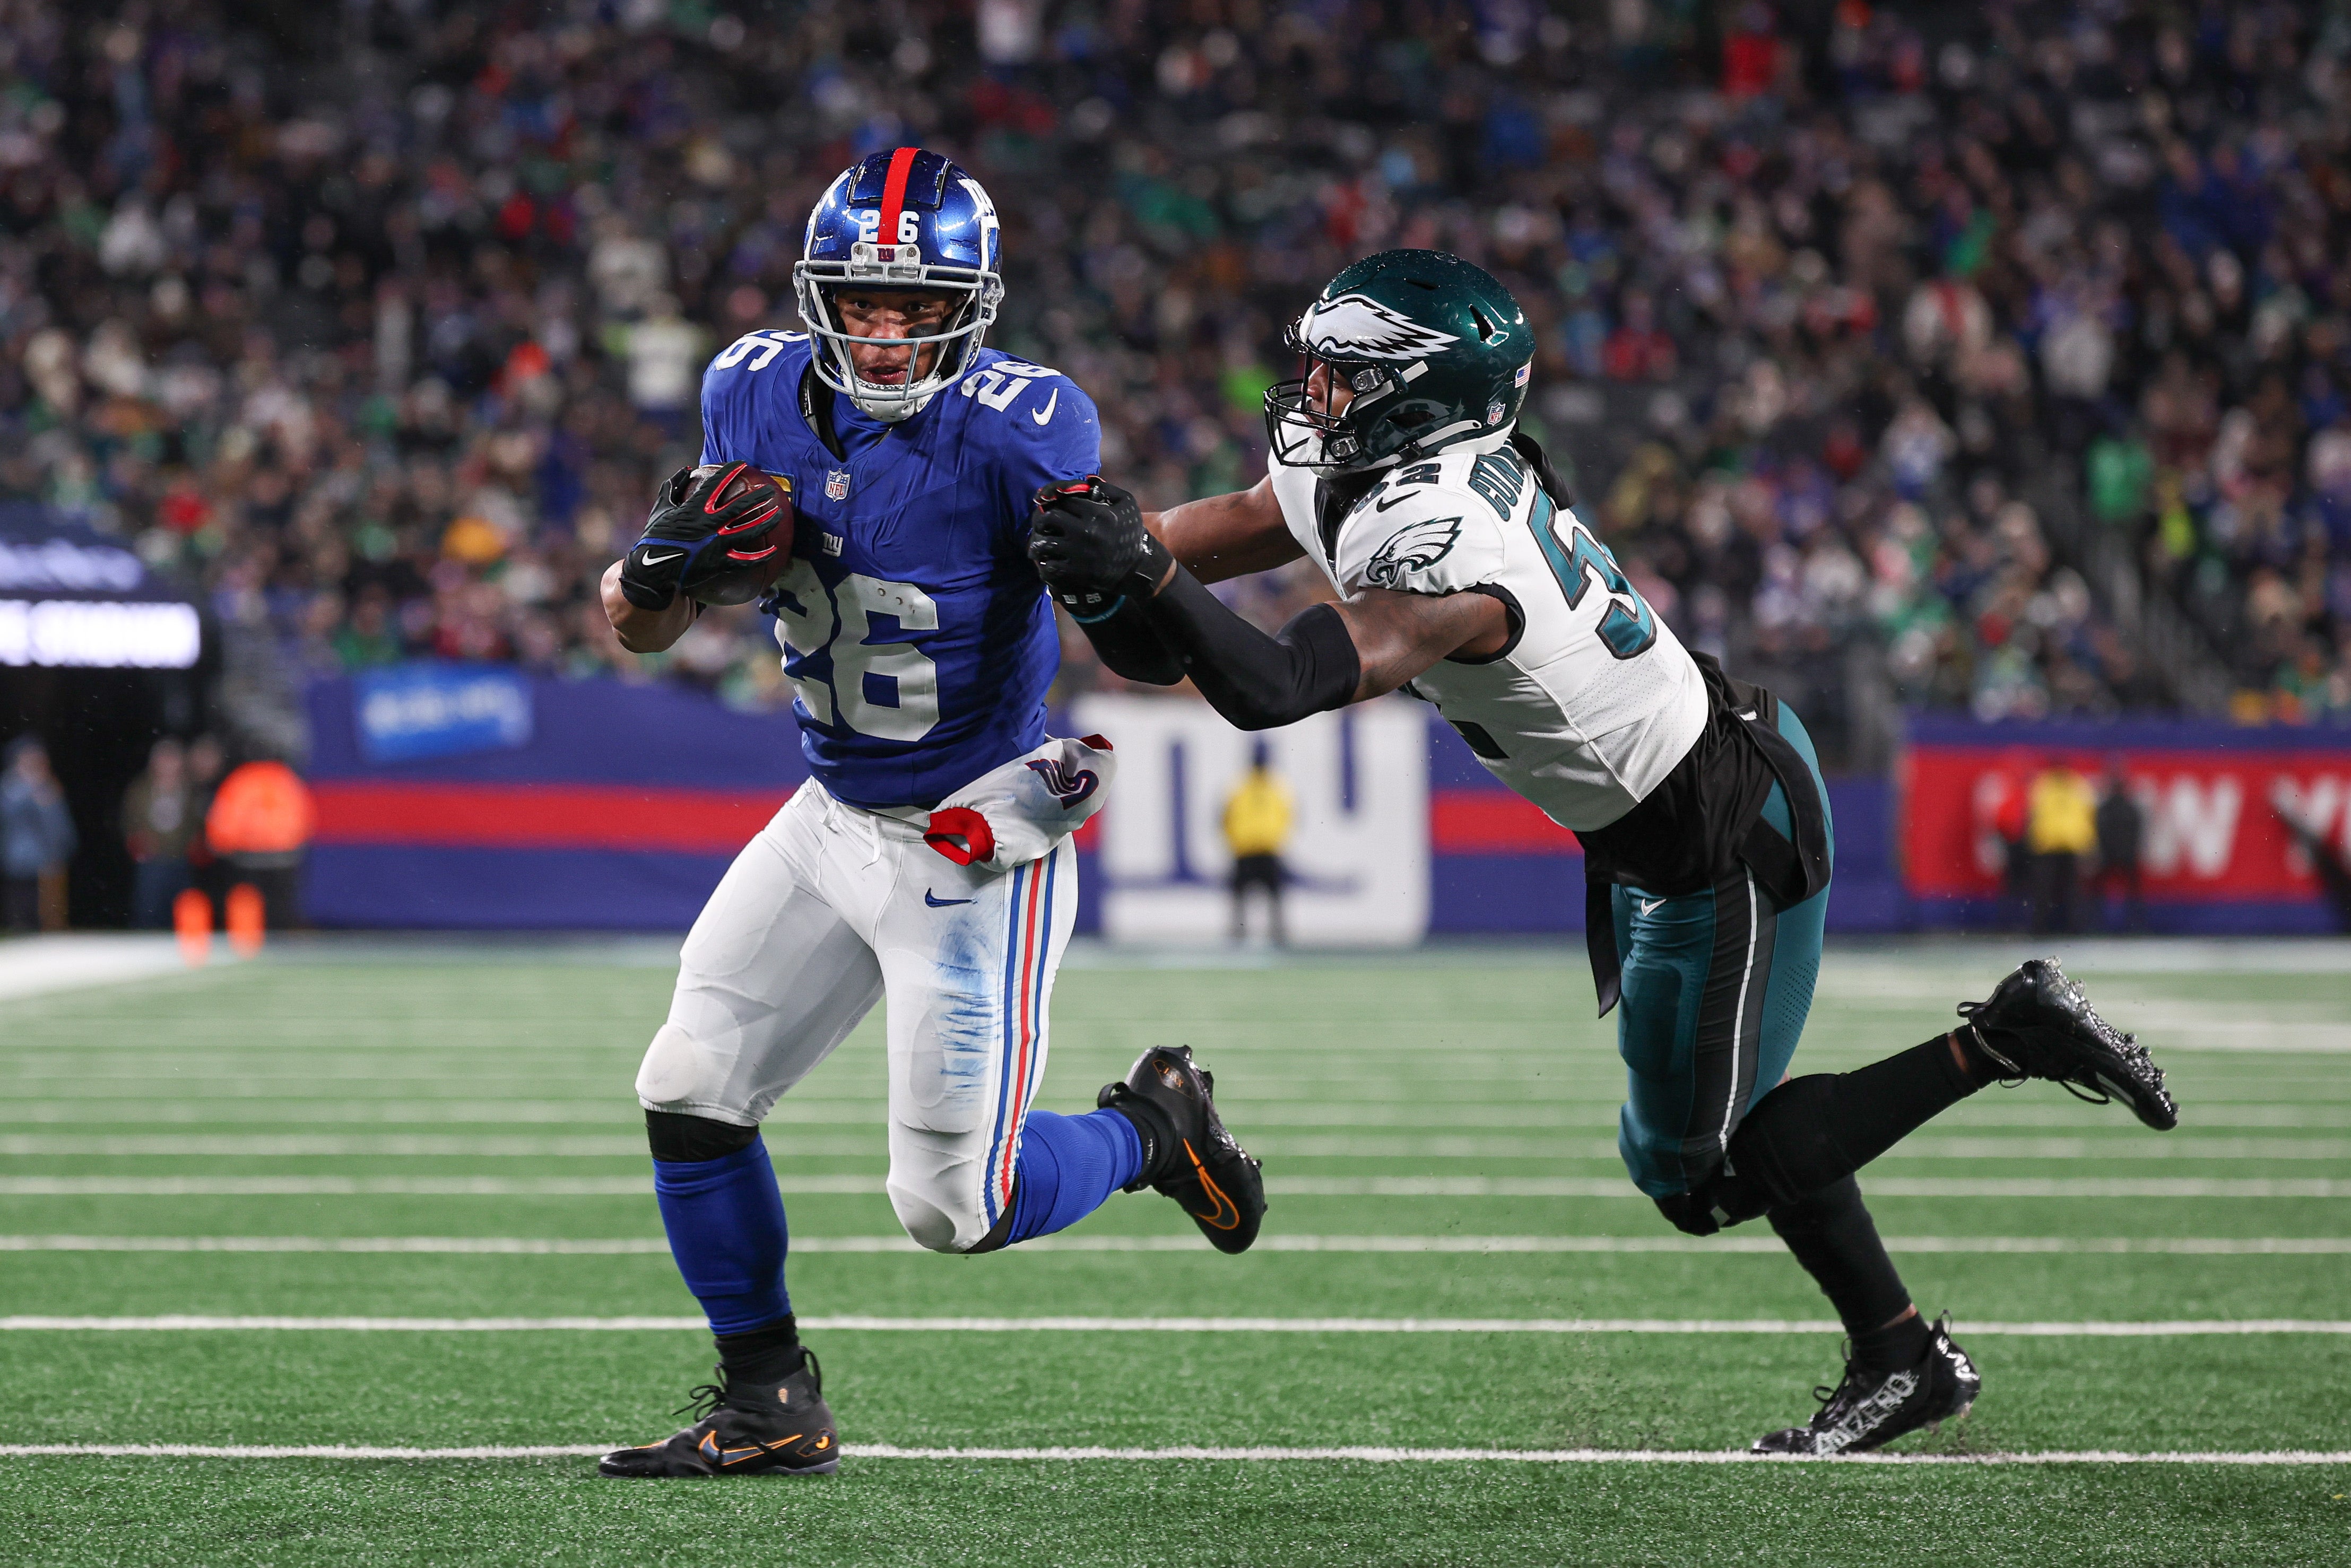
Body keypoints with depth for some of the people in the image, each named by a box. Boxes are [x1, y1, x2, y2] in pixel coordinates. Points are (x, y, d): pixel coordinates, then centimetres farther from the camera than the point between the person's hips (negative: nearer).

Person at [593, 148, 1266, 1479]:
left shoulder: (1016, 432, -21)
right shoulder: (760, 396, -4)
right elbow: (640, 630, 4)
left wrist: (1092, 751, -30)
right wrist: (669, 556, -18)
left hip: (977, 844, -6)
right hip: (834, 821, 6)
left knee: (952, 1208, -6)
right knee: (690, 1095, 3)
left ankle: (1152, 1126, 24)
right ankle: (770, 1408, 18)